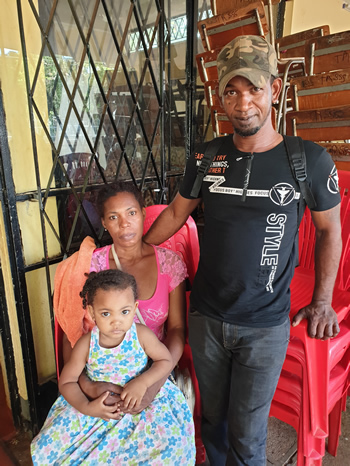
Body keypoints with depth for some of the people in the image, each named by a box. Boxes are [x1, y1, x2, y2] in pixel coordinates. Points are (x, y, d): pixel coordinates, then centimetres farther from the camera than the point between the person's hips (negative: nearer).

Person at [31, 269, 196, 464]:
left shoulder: (142, 334, -18)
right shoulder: (86, 345, -16)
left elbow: (166, 360, -8)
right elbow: (66, 381, -5)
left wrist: (143, 382, -24)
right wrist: (86, 407, -20)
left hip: (141, 402, -1)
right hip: (97, 403, 1)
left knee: (171, 442, -20)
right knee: (49, 446, -8)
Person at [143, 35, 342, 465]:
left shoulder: (309, 161, -10)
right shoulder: (205, 158, -4)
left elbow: (329, 229, 3)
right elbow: (176, 212, 9)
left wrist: (322, 300, -1)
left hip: (265, 326, -2)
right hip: (205, 316, 3)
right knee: (212, 417, 23)